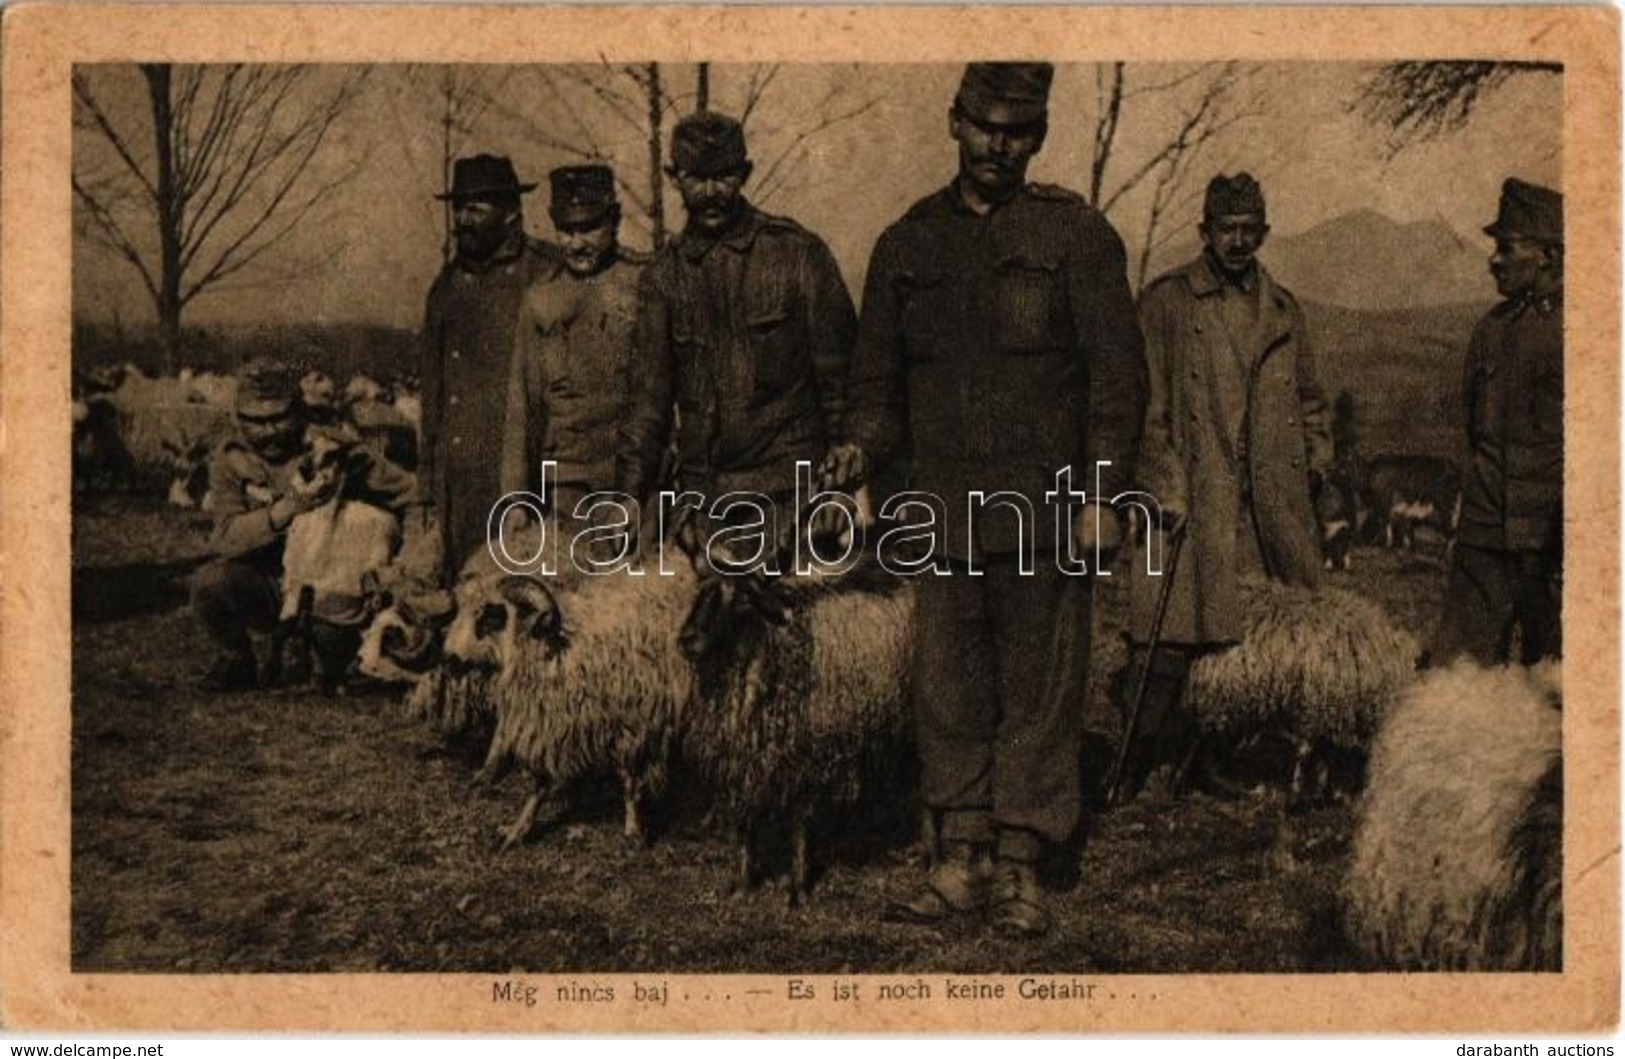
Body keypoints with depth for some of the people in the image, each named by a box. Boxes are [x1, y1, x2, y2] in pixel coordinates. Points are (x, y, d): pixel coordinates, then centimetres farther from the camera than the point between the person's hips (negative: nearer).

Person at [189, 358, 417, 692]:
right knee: (209, 582, -28)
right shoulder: (229, 459, -4)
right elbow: (225, 536, -18)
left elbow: (409, 497, -5)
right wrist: (283, 511, -33)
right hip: (267, 585, 1)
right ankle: (235, 661, 4)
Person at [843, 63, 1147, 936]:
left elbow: (1117, 372, -1)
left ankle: (1019, 870, 10)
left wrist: (1103, 495, -8)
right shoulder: (907, 243, 13)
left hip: (1043, 507, -3)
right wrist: (863, 452, 1)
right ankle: (961, 863, 15)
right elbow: (877, 376, 18)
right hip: (942, 506, 3)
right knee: (948, 692, 6)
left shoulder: (1075, 235, 3)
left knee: (1039, 692, 1)